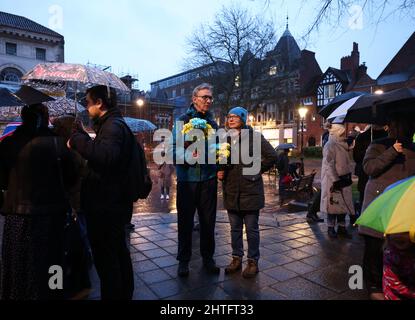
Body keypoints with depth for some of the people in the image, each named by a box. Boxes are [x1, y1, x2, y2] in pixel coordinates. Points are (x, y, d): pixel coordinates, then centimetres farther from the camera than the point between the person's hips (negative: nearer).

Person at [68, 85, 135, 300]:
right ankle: (124, 293, 39)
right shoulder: (114, 124, 15)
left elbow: (105, 155, -39)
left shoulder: (113, 125, -18)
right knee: (118, 252, 22)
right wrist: (83, 135, 16)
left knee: (106, 258, 1)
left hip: (106, 206, -11)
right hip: (114, 202, 11)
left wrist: (77, 139, -27)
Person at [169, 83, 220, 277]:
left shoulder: (212, 122, 12)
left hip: (208, 179, 4)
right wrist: (187, 157, -25)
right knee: (185, 221, 7)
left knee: (208, 221, 12)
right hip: (187, 178, -3)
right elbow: (173, 148, -9)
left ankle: (208, 258, 29)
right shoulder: (182, 120, -1)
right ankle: (183, 260, 23)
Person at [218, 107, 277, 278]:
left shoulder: (254, 136, -4)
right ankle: (236, 258, 29)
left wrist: (257, 171, -6)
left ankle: (253, 262, 21)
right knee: (235, 228, 14)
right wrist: (219, 172, 2)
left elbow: (272, 156, -7)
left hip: (250, 190, -4)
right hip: (231, 191, 5)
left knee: (252, 228, 6)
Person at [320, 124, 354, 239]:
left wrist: (349, 176, 15)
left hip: (344, 180, 8)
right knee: (333, 204, -1)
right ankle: (331, 228, 11)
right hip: (333, 181, -8)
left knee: (344, 203, 11)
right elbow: (328, 165, -19)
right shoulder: (330, 146, -13)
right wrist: (335, 180, -22)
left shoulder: (344, 145, 14)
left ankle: (341, 227, 21)